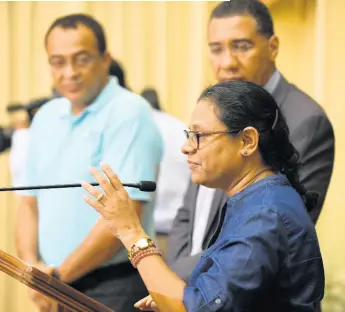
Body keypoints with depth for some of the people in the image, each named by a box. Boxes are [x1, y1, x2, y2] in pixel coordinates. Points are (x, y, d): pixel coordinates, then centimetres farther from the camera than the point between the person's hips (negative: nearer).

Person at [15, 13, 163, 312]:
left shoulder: (129, 113, -11)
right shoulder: (46, 117, 11)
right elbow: (30, 202, 14)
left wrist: (58, 275, -12)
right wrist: (32, 266, -3)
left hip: (114, 288, -6)